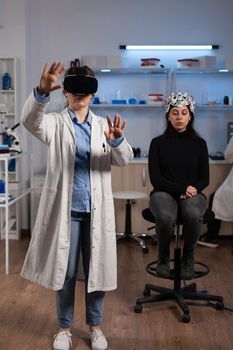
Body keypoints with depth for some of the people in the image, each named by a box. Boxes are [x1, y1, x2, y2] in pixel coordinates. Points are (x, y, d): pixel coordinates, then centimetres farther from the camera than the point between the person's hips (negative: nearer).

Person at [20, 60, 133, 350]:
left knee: (96, 269, 11)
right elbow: (31, 121, -22)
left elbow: (124, 159, -6)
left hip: (96, 209, 2)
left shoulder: (104, 125, 7)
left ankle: (95, 325, 29)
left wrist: (116, 141, -30)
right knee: (65, 271, 8)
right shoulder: (56, 123, 0)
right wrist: (42, 92, -42)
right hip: (65, 208, -2)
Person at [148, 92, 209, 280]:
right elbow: (155, 178, -2)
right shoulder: (158, 143, 5)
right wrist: (182, 188, -14)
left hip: (192, 194, 1)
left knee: (193, 215, -36)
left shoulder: (199, 144, 9)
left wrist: (193, 189, -14)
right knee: (165, 217, -36)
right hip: (164, 193, -1)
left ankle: (188, 256, -7)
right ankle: (163, 256, -4)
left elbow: (204, 178, 8)